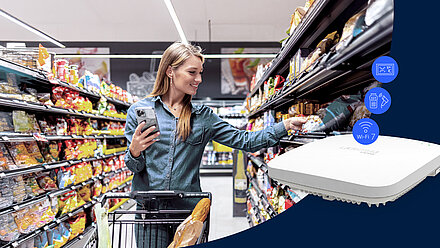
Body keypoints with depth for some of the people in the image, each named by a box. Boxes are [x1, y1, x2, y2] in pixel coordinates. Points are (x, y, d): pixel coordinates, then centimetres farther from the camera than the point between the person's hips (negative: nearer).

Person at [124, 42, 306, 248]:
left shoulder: (203, 117, 6)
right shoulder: (139, 110, 0)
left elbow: (243, 140, -1)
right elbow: (134, 167, 3)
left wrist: (285, 126, -8)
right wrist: (135, 152, -20)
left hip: (189, 209, 2)